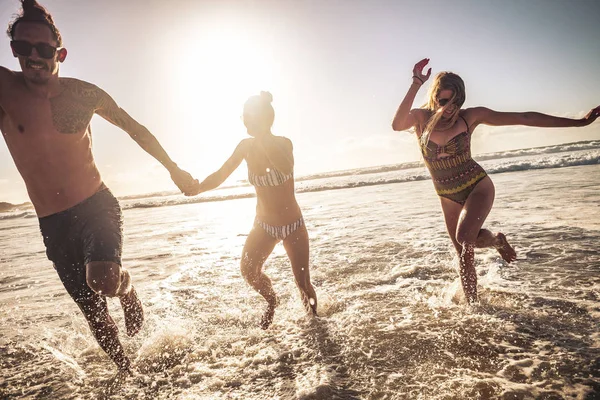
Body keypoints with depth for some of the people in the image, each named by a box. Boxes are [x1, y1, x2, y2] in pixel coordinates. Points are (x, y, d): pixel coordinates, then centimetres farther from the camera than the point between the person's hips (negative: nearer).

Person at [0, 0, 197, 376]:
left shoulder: (83, 94, -4)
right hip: (53, 225, 1)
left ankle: (128, 289, 11)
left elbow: (136, 129, 8)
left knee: (103, 281, -29)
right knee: (95, 313, 10)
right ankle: (127, 372, 38)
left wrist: (174, 169, 12)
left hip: (97, 207, -1)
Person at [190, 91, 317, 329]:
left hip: (294, 225, -3)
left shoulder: (283, 143, -18)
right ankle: (271, 301, 16)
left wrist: (261, 136, -39)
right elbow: (220, 175, -7)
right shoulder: (246, 146, -6)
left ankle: (314, 319, 31)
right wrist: (197, 187, -26)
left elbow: (287, 167, -41)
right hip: (263, 224, 3)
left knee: (303, 283, 0)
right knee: (249, 271, -16)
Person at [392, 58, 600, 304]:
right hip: (448, 197, 2)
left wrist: (578, 122, -6)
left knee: (464, 237, -28)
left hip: (477, 187, -2)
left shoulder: (470, 116, -9)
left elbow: (525, 118, -6)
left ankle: (497, 240, 6)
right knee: (465, 255, 8)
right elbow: (397, 125, -32)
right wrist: (415, 85, -35)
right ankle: (472, 305, 29)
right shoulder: (421, 117, -8)